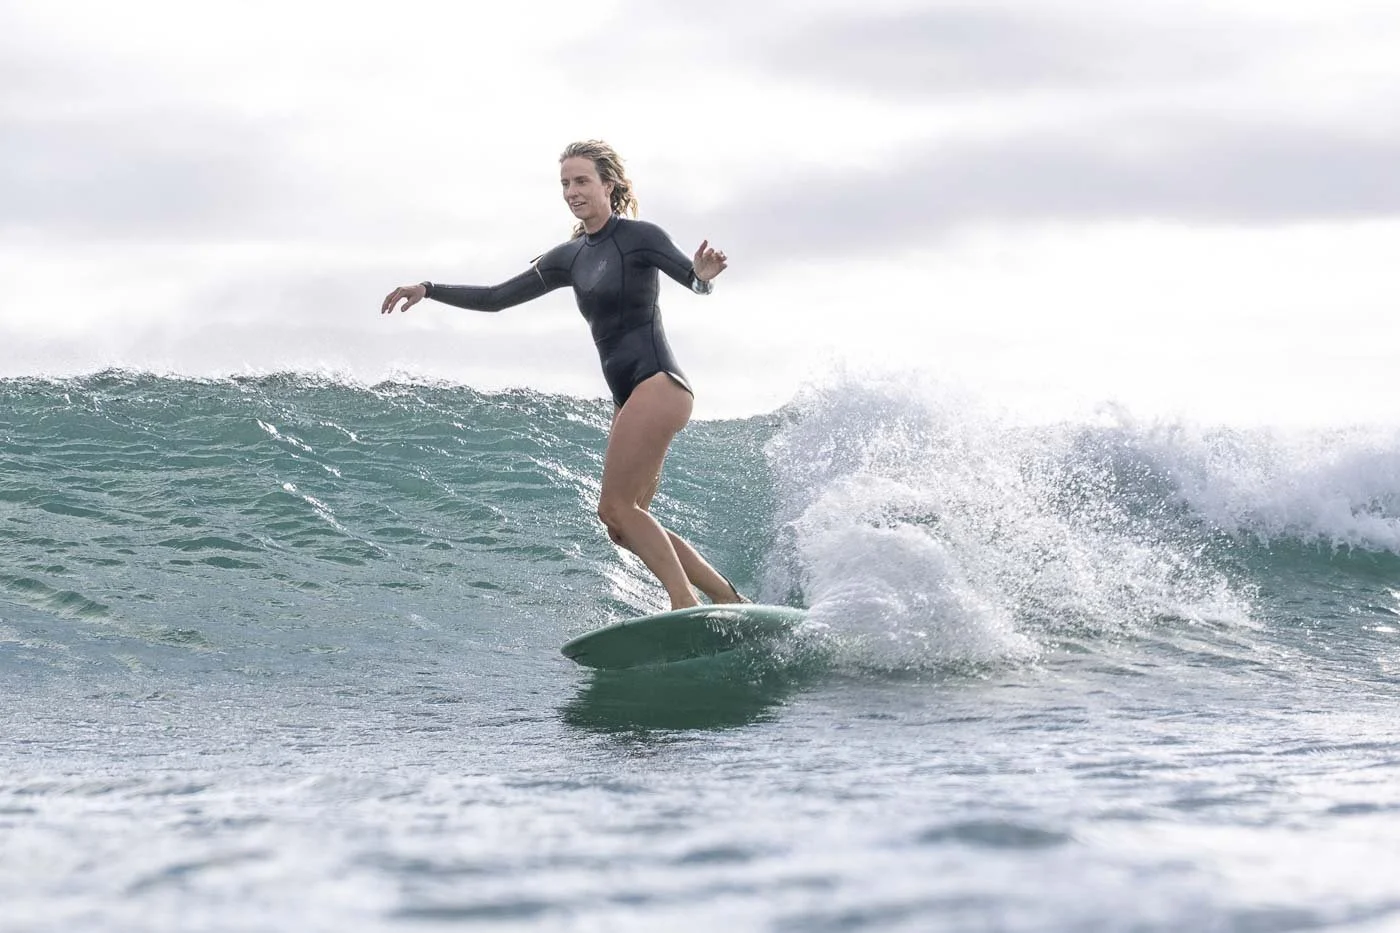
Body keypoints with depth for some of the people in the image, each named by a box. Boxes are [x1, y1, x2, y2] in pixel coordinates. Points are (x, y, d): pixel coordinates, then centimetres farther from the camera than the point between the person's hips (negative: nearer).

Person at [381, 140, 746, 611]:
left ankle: (687, 606, -20)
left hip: (659, 383, -9)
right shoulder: (571, 258, 16)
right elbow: (496, 298, 20)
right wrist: (429, 289, 12)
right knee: (626, 525, 5)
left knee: (615, 507, -17)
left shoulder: (639, 237, -5)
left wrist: (703, 275, -42)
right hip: (628, 396, 9)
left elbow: (696, 279, -18)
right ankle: (727, 598, 10)